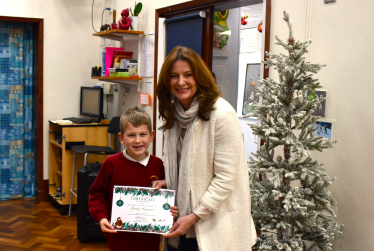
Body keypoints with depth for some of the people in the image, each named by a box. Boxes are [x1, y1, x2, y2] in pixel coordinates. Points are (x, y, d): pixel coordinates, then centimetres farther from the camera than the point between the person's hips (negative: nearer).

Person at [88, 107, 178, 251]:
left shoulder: (158, 165, -2)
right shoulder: (112, 163, -9)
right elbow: (97, 193, -2)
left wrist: (171, 210, -7)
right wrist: (101, 217, -15)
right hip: (120, 239, -2)